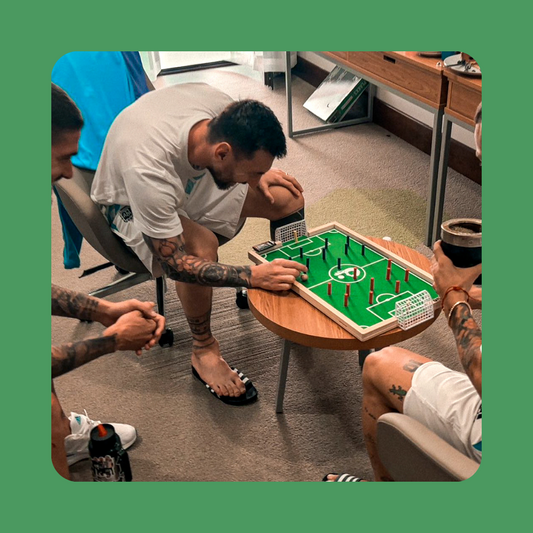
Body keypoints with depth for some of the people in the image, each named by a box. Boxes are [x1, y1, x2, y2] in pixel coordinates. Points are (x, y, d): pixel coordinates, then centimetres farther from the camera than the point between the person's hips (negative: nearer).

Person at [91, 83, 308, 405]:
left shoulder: (221, 106, -27)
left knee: (288, 198, -10)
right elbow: (175, 265, -35)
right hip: (132, 206, -6)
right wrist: (252, 277, -43)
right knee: (202, 246, -36)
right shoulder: (147, 172, -43)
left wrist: (259, 174, -15)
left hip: (192, 177, 6)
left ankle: (292, 286, 14)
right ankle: (204, 351, -12)